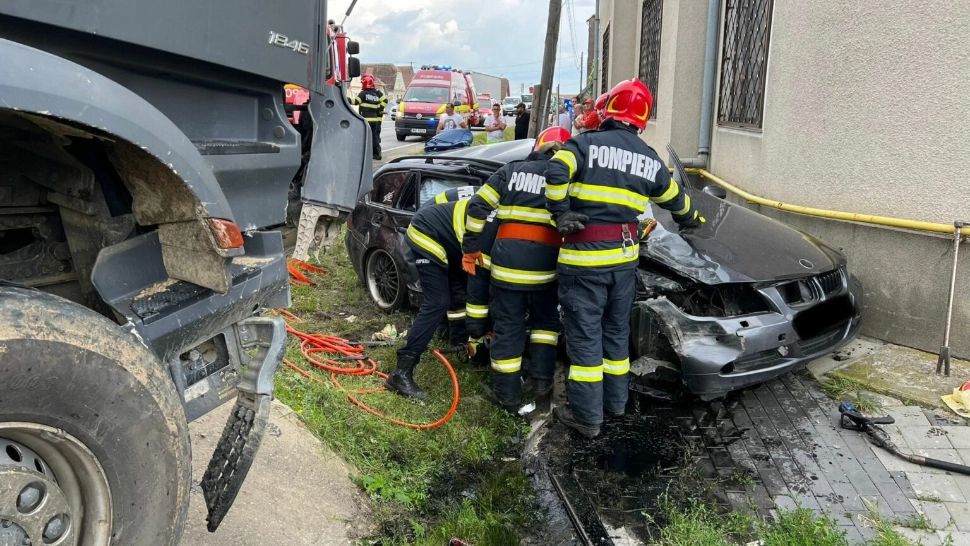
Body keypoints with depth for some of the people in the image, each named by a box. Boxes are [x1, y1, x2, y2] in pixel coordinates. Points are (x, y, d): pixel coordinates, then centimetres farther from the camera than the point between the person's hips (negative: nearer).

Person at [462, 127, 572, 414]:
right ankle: (542, 377, 18)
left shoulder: (511, 170, 10)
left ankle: (508, 396, 16)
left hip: (507, 259, 1)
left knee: (507, 327, 9)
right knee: (545, 318, 25)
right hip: (544, 262, 0)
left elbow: (478, 207, 3)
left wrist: (470, 247, 10)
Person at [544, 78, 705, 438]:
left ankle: (587, 416, 9)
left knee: (584, 334, 2)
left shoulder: (585, 144, -5)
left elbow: (555, 174, -23)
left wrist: (560, 213, -10)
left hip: (584, 254, -5)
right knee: (616, 330, 20)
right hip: (624, 254, 5)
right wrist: (691, 219, 47)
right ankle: (615, 401, 32)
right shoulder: (651, 159, 11)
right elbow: (674, 198, 26)